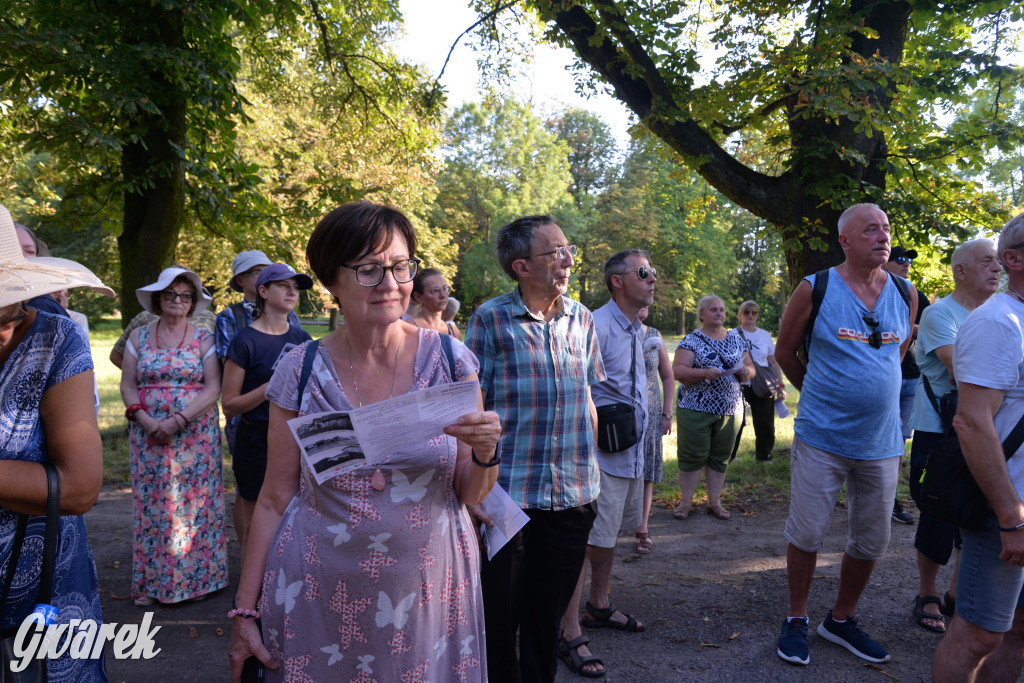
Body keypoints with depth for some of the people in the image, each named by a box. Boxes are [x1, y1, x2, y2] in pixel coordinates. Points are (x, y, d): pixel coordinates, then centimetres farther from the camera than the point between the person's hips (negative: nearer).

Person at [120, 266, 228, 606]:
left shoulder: (204, 340, 2)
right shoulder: (139, 337, 9)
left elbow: (213, 389, -6)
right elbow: (127, 385, 5)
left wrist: (178, 420, -16)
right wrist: (145, 419, -12)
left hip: (196, 435, -1)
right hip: (148, 435, 2)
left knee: (195, 504, 1)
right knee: (151, 506, 4)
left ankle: (196, 577, 14)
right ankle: (151, 583, 15)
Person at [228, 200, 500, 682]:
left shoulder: (449, 360, -7)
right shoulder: (301, 372, -7)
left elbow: (472, 495, -2)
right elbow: (274, 501, 0)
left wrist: (485, 453, -22)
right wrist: (244, 610, 2)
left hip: (429, 588, 1)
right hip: (321, 600, 0)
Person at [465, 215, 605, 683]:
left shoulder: (580, 318, 7)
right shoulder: (490, 319, -7)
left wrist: (589, 468, 13)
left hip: (573, 494, 4)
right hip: (507, 493, -4)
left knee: (549, 612, 18)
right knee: (500, 614, 9)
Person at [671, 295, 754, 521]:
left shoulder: (735, 339, 12)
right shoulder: (692, 340, -2)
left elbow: (750, 367, 16)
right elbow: (678, 371, -12)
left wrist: (746, 371, -8)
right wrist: (705, 373, -26)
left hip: (730, 409, 4)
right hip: (696, 409, -4)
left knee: (720, 457, 10)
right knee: (693, 455, 0)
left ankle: (715, 502, 20)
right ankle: (686, 502, 12)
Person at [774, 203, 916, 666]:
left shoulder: (905, 293, 3)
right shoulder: (815, 290, -8)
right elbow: (785, 352, 4)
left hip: (881, 443, 4)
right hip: (822, 438, -4)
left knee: (872, 541, 13)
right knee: (807, 533, 4)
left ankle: (841, 621, 33)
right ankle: (796, 621, 23)